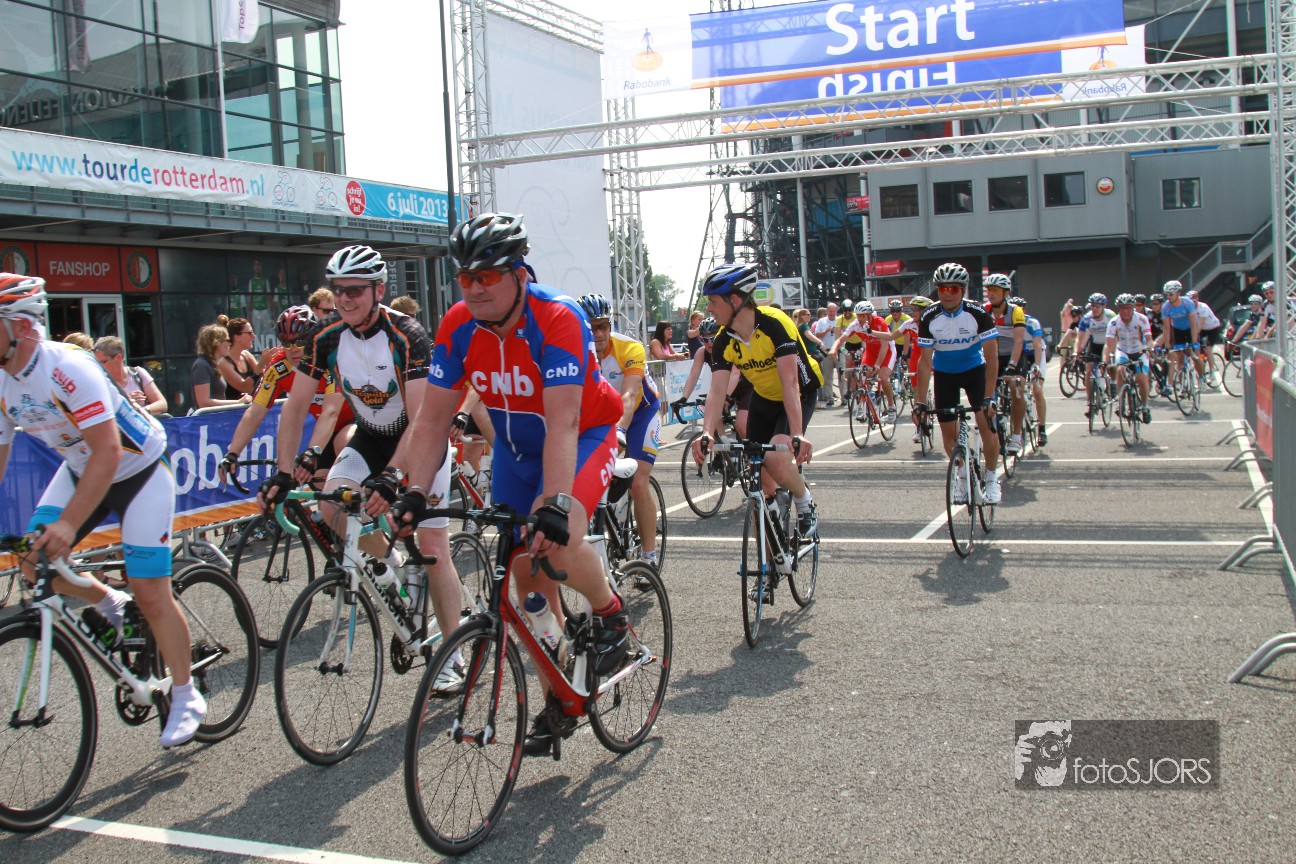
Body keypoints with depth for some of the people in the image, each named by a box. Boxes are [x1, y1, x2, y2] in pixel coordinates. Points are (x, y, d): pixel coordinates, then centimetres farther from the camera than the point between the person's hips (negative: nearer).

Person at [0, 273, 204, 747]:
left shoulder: (68, 368, -30)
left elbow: (107, 452, -35)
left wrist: (69, 524, -41)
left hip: (138, 470, -7)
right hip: (80, 468, 7)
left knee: (150, 594, -8)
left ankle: (186, 698, 9)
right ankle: (108, 604, 19)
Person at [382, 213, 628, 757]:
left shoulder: (557, 319, -30)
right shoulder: (458, 327, -14)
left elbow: (562, 423, -37)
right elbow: (433, 419, -12)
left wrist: (555, 503, -47)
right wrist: (414, 493, -23)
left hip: (583, 436, -5)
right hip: (515, 445, 5)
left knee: (558, 539, -32)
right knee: (526, 575, 5)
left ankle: (611, 617, -1)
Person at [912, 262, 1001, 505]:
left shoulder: (978, 314, -23)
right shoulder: (929, 318, -19)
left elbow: (991, 356, -23)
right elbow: (925, 360, -16)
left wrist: (989, 397, -31)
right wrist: (920, 400, -21)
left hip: (974, 369, -2)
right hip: (944, 373, 2)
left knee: (987, 424, -15)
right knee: (948, 431, 0)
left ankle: (991, 477, 5)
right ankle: (962, 475, 24)